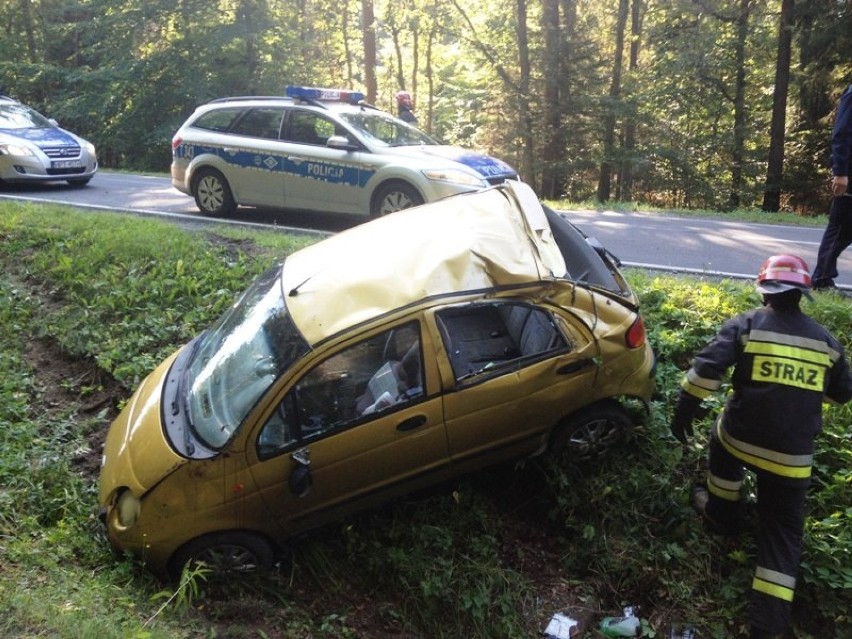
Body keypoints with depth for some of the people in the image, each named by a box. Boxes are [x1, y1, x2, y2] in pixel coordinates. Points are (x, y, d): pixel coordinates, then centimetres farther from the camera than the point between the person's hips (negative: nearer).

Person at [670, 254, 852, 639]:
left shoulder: (745, 325, -5)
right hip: (793, 458, 2)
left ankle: (720, 516, 48)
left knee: (723, 442, 35)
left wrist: (684, 411, -6)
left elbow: (706, 369, -15)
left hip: (741, 438, -2)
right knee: (782, 534, 10)